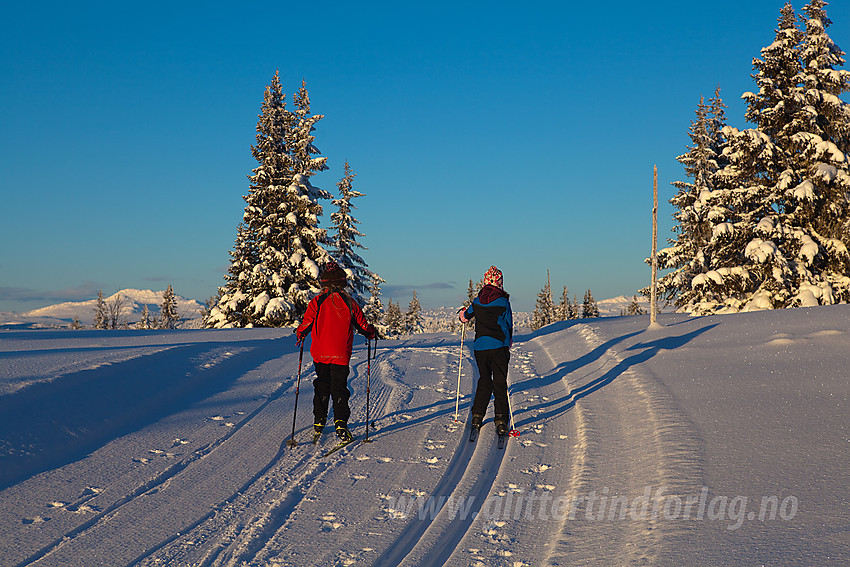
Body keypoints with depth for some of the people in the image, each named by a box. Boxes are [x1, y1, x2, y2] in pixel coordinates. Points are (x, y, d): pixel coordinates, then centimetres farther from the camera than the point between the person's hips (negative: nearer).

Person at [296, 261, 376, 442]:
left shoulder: (316, 302, -6)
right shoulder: (349, 303, -5)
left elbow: (306, 324, -1)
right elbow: (362, 324, 4)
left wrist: (300, 334, 21)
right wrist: (372, 333, 25)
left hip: (320, 354, 1)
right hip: (341, 355, -1)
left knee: (322, 386, 18)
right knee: (339, 388, 2)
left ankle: (319, 421, 24)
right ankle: (340, 423, -14)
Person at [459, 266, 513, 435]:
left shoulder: (477, 301, 5)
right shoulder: (503, 301, -6)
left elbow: (465, 317, 22)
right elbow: (509, 325, -1)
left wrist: (463, 313, 45)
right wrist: (508, 343, 15)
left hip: (480, 347, 3)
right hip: (499, 346, -3)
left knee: (484, 381, 16)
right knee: (500, 384, 2)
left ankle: (477, 416, 14)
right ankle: (501, 419, -3)